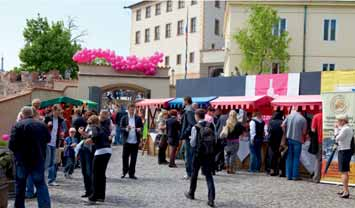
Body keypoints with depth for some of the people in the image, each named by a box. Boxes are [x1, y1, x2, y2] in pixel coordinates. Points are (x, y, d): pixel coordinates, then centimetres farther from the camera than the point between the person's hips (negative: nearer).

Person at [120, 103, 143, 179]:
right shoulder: (124, 118, 3)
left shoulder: (138, 118, 5)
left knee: (133, 158, 4)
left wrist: (139, 129, -16)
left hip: (135, 141, 1)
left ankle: (131, 173, 13)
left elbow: (141, 127, 7)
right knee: (125, 157, 4)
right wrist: (126, 129, -22)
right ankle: (124, 172, 23)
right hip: (127, 141, -1)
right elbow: (121, 128, -2)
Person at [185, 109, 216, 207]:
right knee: (209, 175, 4)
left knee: (194, 173, 16)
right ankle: (211, 199, -7)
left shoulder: (196, 127, -12)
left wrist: (191, 140, 9)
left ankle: (191, 194, 33)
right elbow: (214, 139, 4)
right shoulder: (211, 126, 0)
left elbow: (193, 143, -12)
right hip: (209, 153, 3)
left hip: (198, 153, -3)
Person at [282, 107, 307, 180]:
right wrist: (302, 138, 13)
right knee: (296, 158, 5)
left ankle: (289, 175, 12)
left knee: (289, 158, 10)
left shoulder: (289, 116, 0)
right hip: (298, 140, -3)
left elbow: (283, 125, -1)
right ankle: (295, 176, 6)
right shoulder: (303, 119, -9)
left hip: (289, 139, 3)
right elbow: (304, 132, -6)